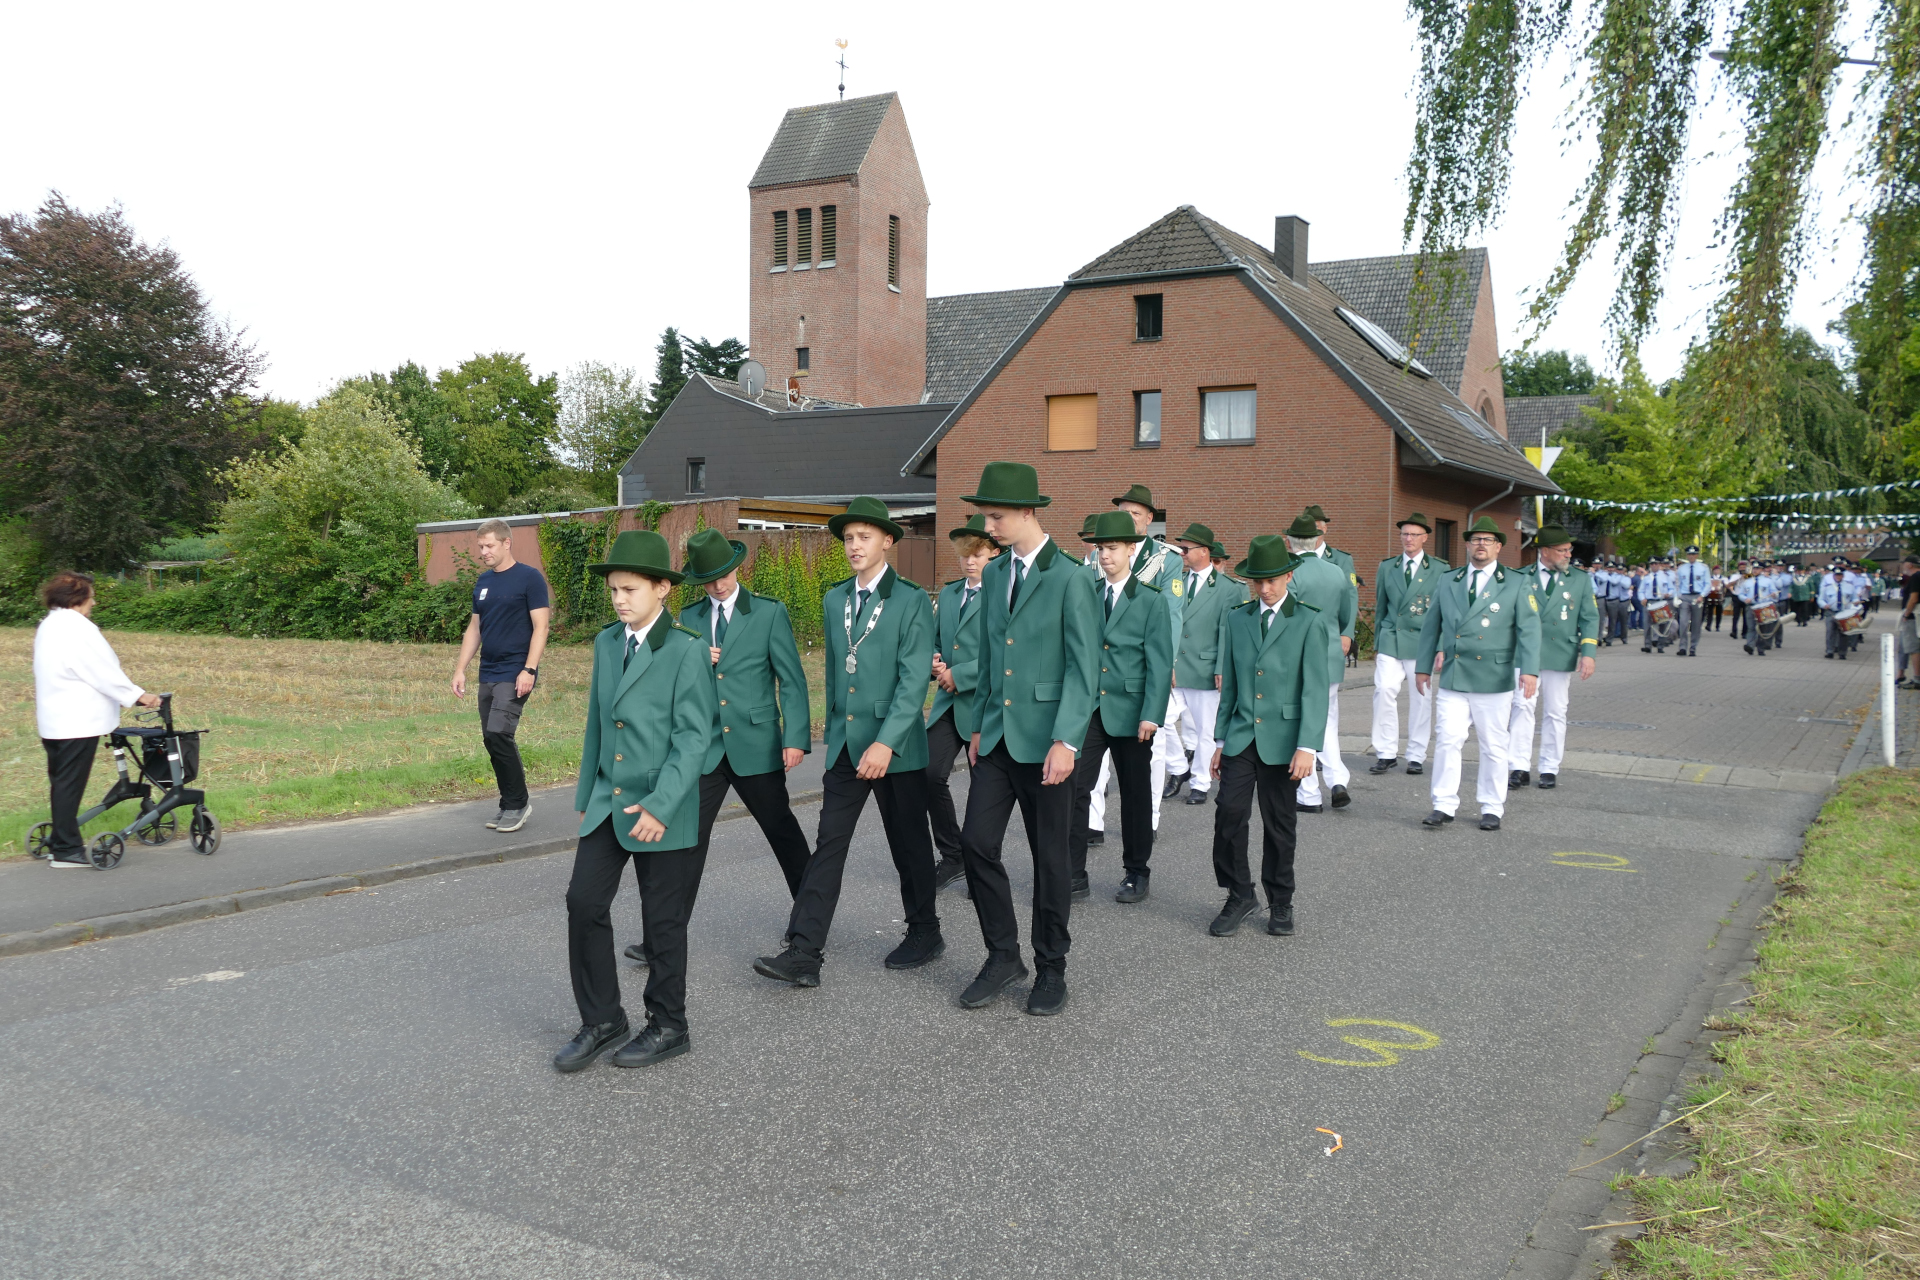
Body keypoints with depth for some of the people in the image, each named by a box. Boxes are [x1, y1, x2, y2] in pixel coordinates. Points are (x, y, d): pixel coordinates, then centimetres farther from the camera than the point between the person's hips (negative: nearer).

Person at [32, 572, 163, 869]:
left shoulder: (48, 627, 15)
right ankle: (66, 850, 1)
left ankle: (61, 844, 22)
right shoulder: (77, 628, -16)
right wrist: (137, 695, -4)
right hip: (78, 721, -10)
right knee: (70, 784, -4)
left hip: (53, 720, 10)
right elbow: (105, 672, -15)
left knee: (61, 783, 15)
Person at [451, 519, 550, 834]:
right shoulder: (483, 582, 13)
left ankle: (517, 803, -1)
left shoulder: (529, 578, -6)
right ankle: (511, 806, 16)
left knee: (498, 734, -16)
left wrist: (529, 670, -18)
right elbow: (474, 629, 19)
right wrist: (460, 669, 12)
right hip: (487, 675, 7)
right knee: (492, 740, 6)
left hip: (514, 675, -7)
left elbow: (540, 626, -11)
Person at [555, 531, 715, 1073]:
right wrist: (586, 794, 18)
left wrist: (660, 806, -22)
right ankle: (601, 1022, 16)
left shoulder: (687, 649, -12)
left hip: (666, 810, -6)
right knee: (584, 903, -1)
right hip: (609, 801, 6)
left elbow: (694, 735, -16)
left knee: (663, 921, 5)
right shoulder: (607, 642, 9)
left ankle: (668, 1027, 24)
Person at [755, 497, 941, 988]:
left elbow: (914, 679, -14)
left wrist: (886, 742, -22)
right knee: (828, 843, 0)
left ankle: (925, 935, 27)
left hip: (897, 746, -5)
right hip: (845, 744, 5)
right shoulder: (834, 600, 12)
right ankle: (803, 953, -1)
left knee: (909, 844, 8)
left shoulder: (911, 600, -7)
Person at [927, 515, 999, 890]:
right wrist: (935, 661, 1)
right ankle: (952, 856, 9)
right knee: (931, 775, -8)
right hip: (949, 703, 5)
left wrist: (959, 674, -16)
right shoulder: (948, 593, 15)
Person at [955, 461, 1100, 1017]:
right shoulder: (995, 574, 11)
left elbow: (1084, 668, -13)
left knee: (1050, 856, 5)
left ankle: (1051, 968, 20)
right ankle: (1002, 956, 17)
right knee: (976, 842, 1)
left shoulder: (1071, 579, -11)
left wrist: (1066, 741, -19)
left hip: (1044, 737, -6)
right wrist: (979, 726, 15)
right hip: (997, 735, 6)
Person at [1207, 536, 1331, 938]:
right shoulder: (1236, 619, 8)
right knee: (1229, 813, -8)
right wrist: (1220, 740, 11)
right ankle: (1240, 896, 8)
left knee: (1280, 823, 7)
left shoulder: (1310, 623, -3)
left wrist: (1307, 747, -15)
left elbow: (1314, 690, -7)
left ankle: (1281, 902, 23)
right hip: (1241, 736, 3)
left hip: (1282, 740, -2)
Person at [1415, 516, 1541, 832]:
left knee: (1494, 746, 6)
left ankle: (1492, 808, 17)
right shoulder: (1448, 582, 12)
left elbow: (1529, 630, -4)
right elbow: (1432, 626, 17)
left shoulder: (1516, 584, 4)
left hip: (1494, 681, -2)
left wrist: (1529, 670, -15)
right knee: (1447, 741, -5)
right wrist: (1423, 666, 15)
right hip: (1452, 679, 2)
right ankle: (1444, 806, 3)